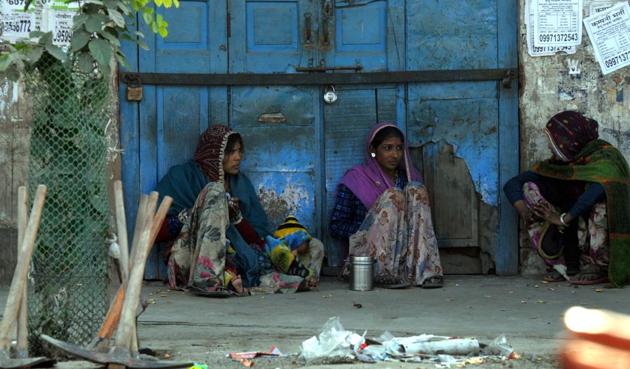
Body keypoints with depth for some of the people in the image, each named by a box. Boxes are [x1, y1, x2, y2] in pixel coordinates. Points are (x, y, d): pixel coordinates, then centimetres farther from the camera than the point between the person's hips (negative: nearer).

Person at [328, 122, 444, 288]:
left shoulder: (409, 178, 16)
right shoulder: (355, 179, 4)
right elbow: (335, 226, 1)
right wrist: (367, 230, -15)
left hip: (405, 253, 4)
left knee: (416, 189, -15)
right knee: (393, 195, -23)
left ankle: (424, 269, -30)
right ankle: (387, 274, -34)